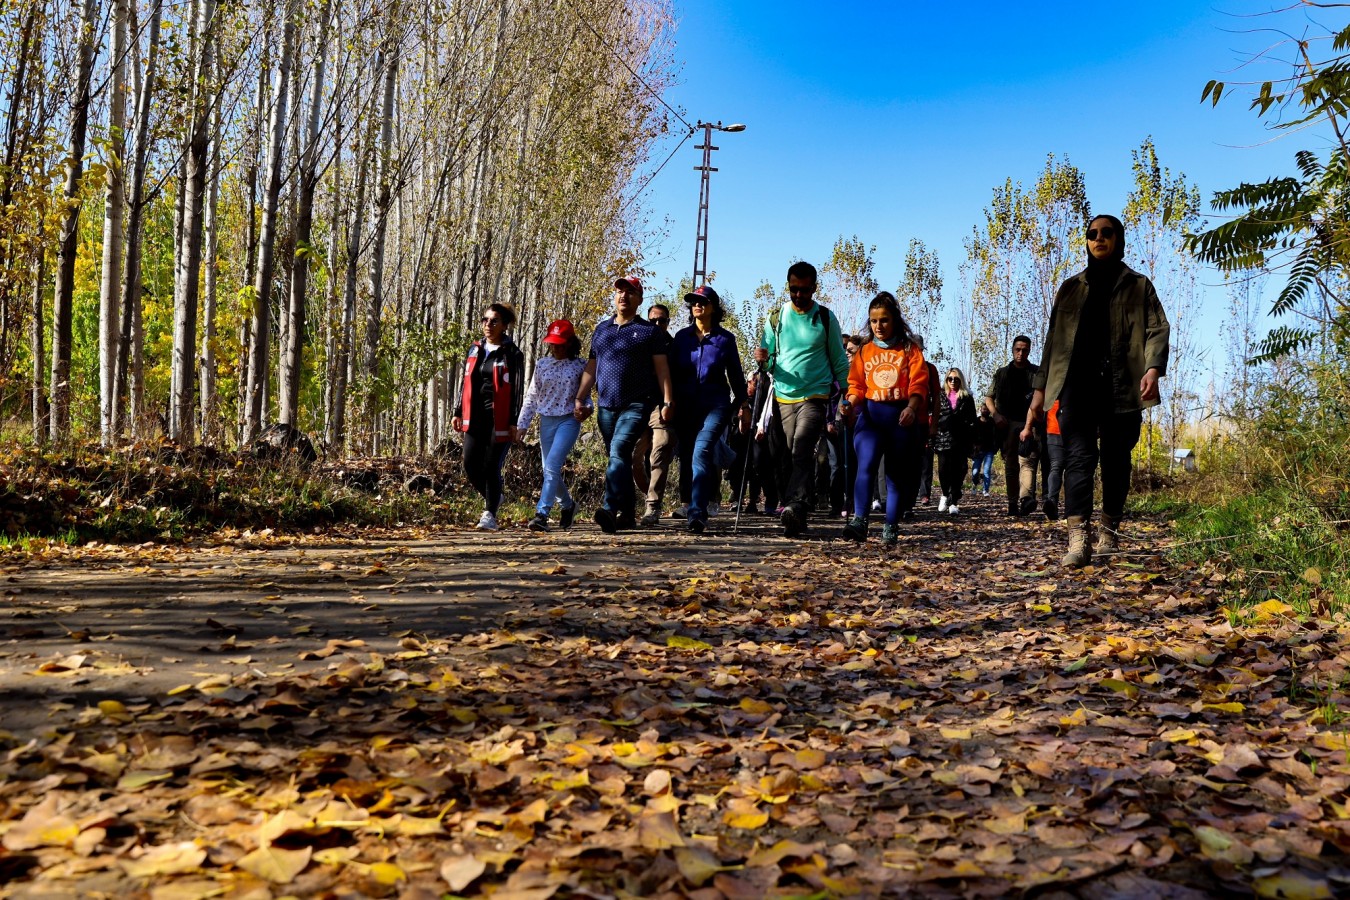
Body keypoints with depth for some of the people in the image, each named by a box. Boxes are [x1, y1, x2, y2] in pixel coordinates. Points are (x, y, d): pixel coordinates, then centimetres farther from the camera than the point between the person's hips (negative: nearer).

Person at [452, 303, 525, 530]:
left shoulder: (512, 354, -3)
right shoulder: (475, 350, 14)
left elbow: (516, 390, -6)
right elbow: (466, 384, 18)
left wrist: (514, 422, -11)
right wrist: (458, 413, 14)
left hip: (499, 420, -5)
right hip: (475, 418, 5)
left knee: (491, 467, -3)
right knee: (470, 465, 3)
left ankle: (490, 514, 11)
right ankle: (493, 498, 28)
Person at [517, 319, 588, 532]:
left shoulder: (579, 366, -2)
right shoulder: (542, 364, 7)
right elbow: (531, 396, 10)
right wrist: (522, 423, 6)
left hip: (569, 421, -4)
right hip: (546, 421, 5)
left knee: (552, 466, -19)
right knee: (550, 470, 10)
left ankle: (542, 514, -20)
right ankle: (567, 505, 34)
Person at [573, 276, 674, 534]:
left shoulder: (649, 331, 5)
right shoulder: (601, 329, 18)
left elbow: (661, 368, 0)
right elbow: (591, 367, 19)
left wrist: (667, 401, -9)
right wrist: (580, 399, 12)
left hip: (637, 404, -5)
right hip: (606, 405, 5)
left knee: (619, 450, -23)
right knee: (620, 459, 9)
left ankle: (609, 508, -33)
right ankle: (627, 513, 18)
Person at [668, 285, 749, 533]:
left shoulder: (725, 338, 4)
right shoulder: (682, 337, 9)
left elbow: (736, 374, 11)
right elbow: (672, 373, 11)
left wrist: (743, 405, 10)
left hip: (716, 404, -4)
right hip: (686, 406, 4)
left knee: (701, 452, -23)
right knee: (686, 459, 7)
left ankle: (697, 512, -30)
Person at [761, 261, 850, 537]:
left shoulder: (826, 318, 4)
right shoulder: (776, 317, 9)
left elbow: (839, 361, 10)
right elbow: (766, 354, 13)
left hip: (815, 395, -3)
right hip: (784, 396, 3)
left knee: (801, 451, -21)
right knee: (798, 455, 7)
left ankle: (795, 506, -33)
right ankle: (804, 508, 16)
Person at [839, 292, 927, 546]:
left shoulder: (910, 349, 6)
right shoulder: (864, 351, 12)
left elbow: (918, 384, -2)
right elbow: (857, 385, 10)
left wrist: (912, 408, -20)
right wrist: (850, 403, -11)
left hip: (901, 417, -1)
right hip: (870, 414, 1)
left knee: (896, 473, 5)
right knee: (865, 466, -19)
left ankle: (891, 529, 9)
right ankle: (859, 521, -25)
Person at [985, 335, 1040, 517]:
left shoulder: (1037, 372, 12)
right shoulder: (1002, 373, 17)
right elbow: (989, 398, 18)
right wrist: (996, 415, -1)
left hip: (1029, 423, -2)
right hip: (1007, 423, 3)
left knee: (1027, 461, -19)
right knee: (1010, 464, 3)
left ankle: (1026, 498, -35)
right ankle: (1012, 503, 6)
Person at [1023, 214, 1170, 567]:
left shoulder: (1139, 286, 14)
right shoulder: (1070, 289, 19)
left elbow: (1157, 329, 2)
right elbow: (1054, 339, 17)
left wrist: (1153, 368, -17)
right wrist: (1040, 387, 9)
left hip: (1122, 387, 0)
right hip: (1077, 385, 0)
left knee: (1115, 460, 5)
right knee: (1078, 458, -13)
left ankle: (1110, 531, 18)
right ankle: (1079, 539, -22)